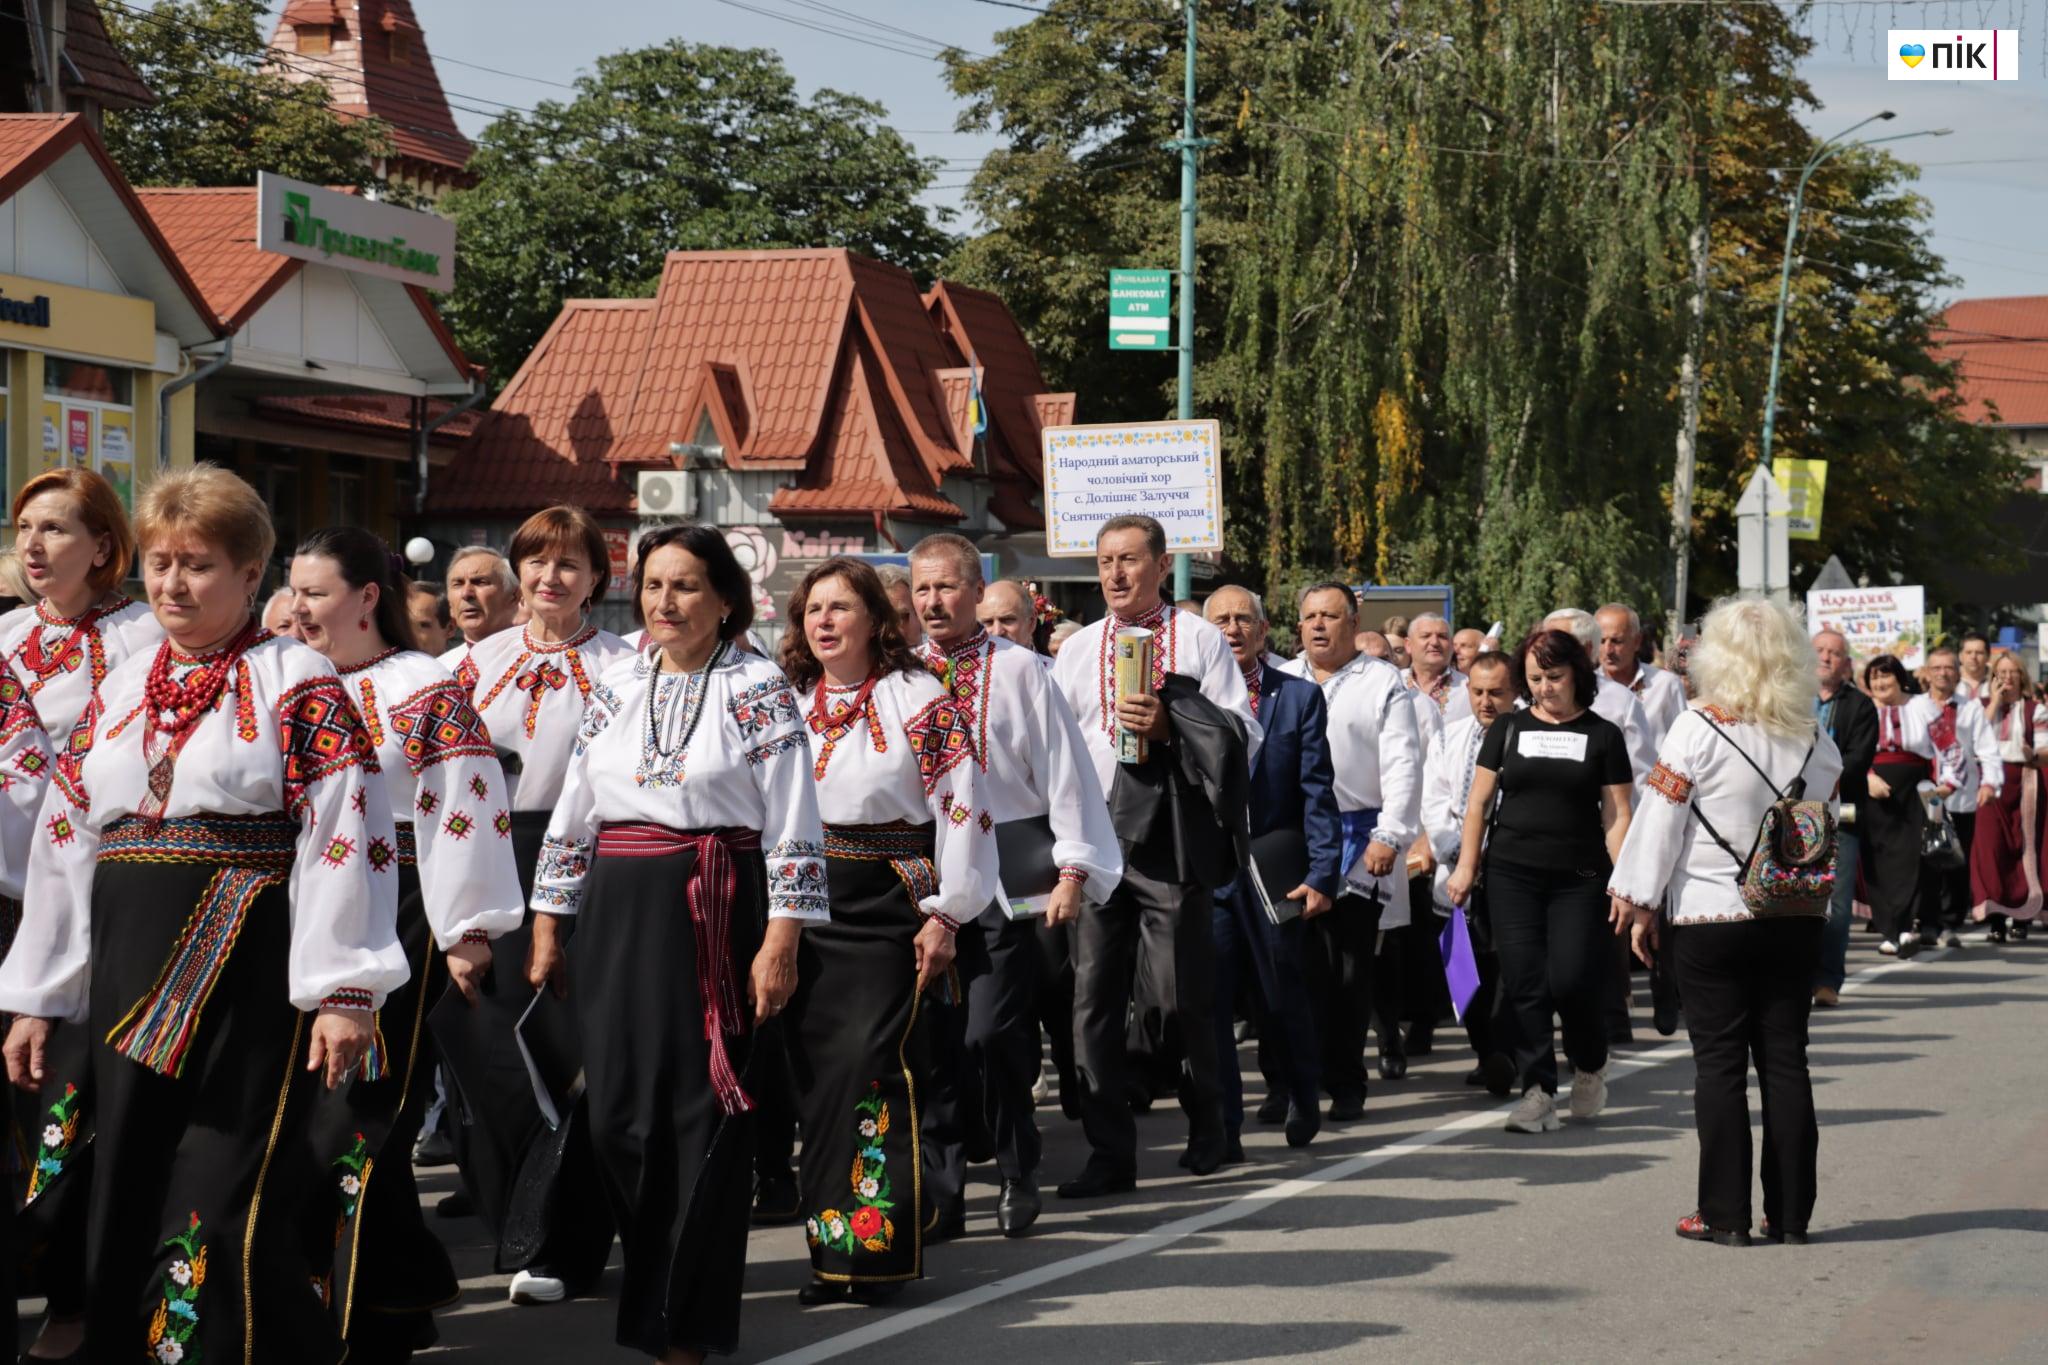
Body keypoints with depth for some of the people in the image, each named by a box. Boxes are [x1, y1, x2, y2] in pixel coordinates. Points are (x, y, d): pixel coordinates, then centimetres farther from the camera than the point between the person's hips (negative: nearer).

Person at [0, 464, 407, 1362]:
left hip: (250, 978, -6)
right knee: (122, 1210, 10)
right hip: (130, 983, 6)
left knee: (226, 1216, -10)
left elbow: (345, 838, -11)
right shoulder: (118, 691, 15)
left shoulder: (298, 685, -3)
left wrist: (345, 989, -18)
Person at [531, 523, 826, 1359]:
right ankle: (658, 1286, 24)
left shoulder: (759, 691, -2)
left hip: (716, 916, -4)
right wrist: (547, 927, 10)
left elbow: (792, 829, -6)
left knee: (702, 1112, -2)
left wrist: (781, 943, -12)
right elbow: (571, 817, 14)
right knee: (618, 1110, 3)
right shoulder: (614, 688, 11)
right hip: (616, 914, 4)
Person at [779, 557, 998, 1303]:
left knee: (869, 1062, -14)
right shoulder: (789, 704, 13)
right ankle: (834, 1244, 9)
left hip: (888, 905, -5)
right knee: (814, 1071, 3)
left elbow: (962, 807, -7)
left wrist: (945, 914, -12)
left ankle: (877, 1247, -9)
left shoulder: (919, 697, -3)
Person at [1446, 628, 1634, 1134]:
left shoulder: (1603, 735, 4)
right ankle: (1538, 1091, -1)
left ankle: (1590, 1064, 19)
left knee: (1571, 980, -10)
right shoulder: (1508, 728, 9)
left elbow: (1616, 815, 2)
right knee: (1524, 984, -4)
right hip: (1512, 873, 2)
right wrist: (1466, 866, 5)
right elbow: (1479, 800, 11)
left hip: (1579, 878, -2)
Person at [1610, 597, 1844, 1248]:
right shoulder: (1818, 742, 3)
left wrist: (1641, 906, 0)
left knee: (1719, 1064, 1)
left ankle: (1724, 1213, 1)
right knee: (1785, 1061, 7)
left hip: (1710, 920, -4)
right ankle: (1790, 1213, 10)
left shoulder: (1698, 729, -10)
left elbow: (1660, 823, -8)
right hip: (1795, 919, 4)